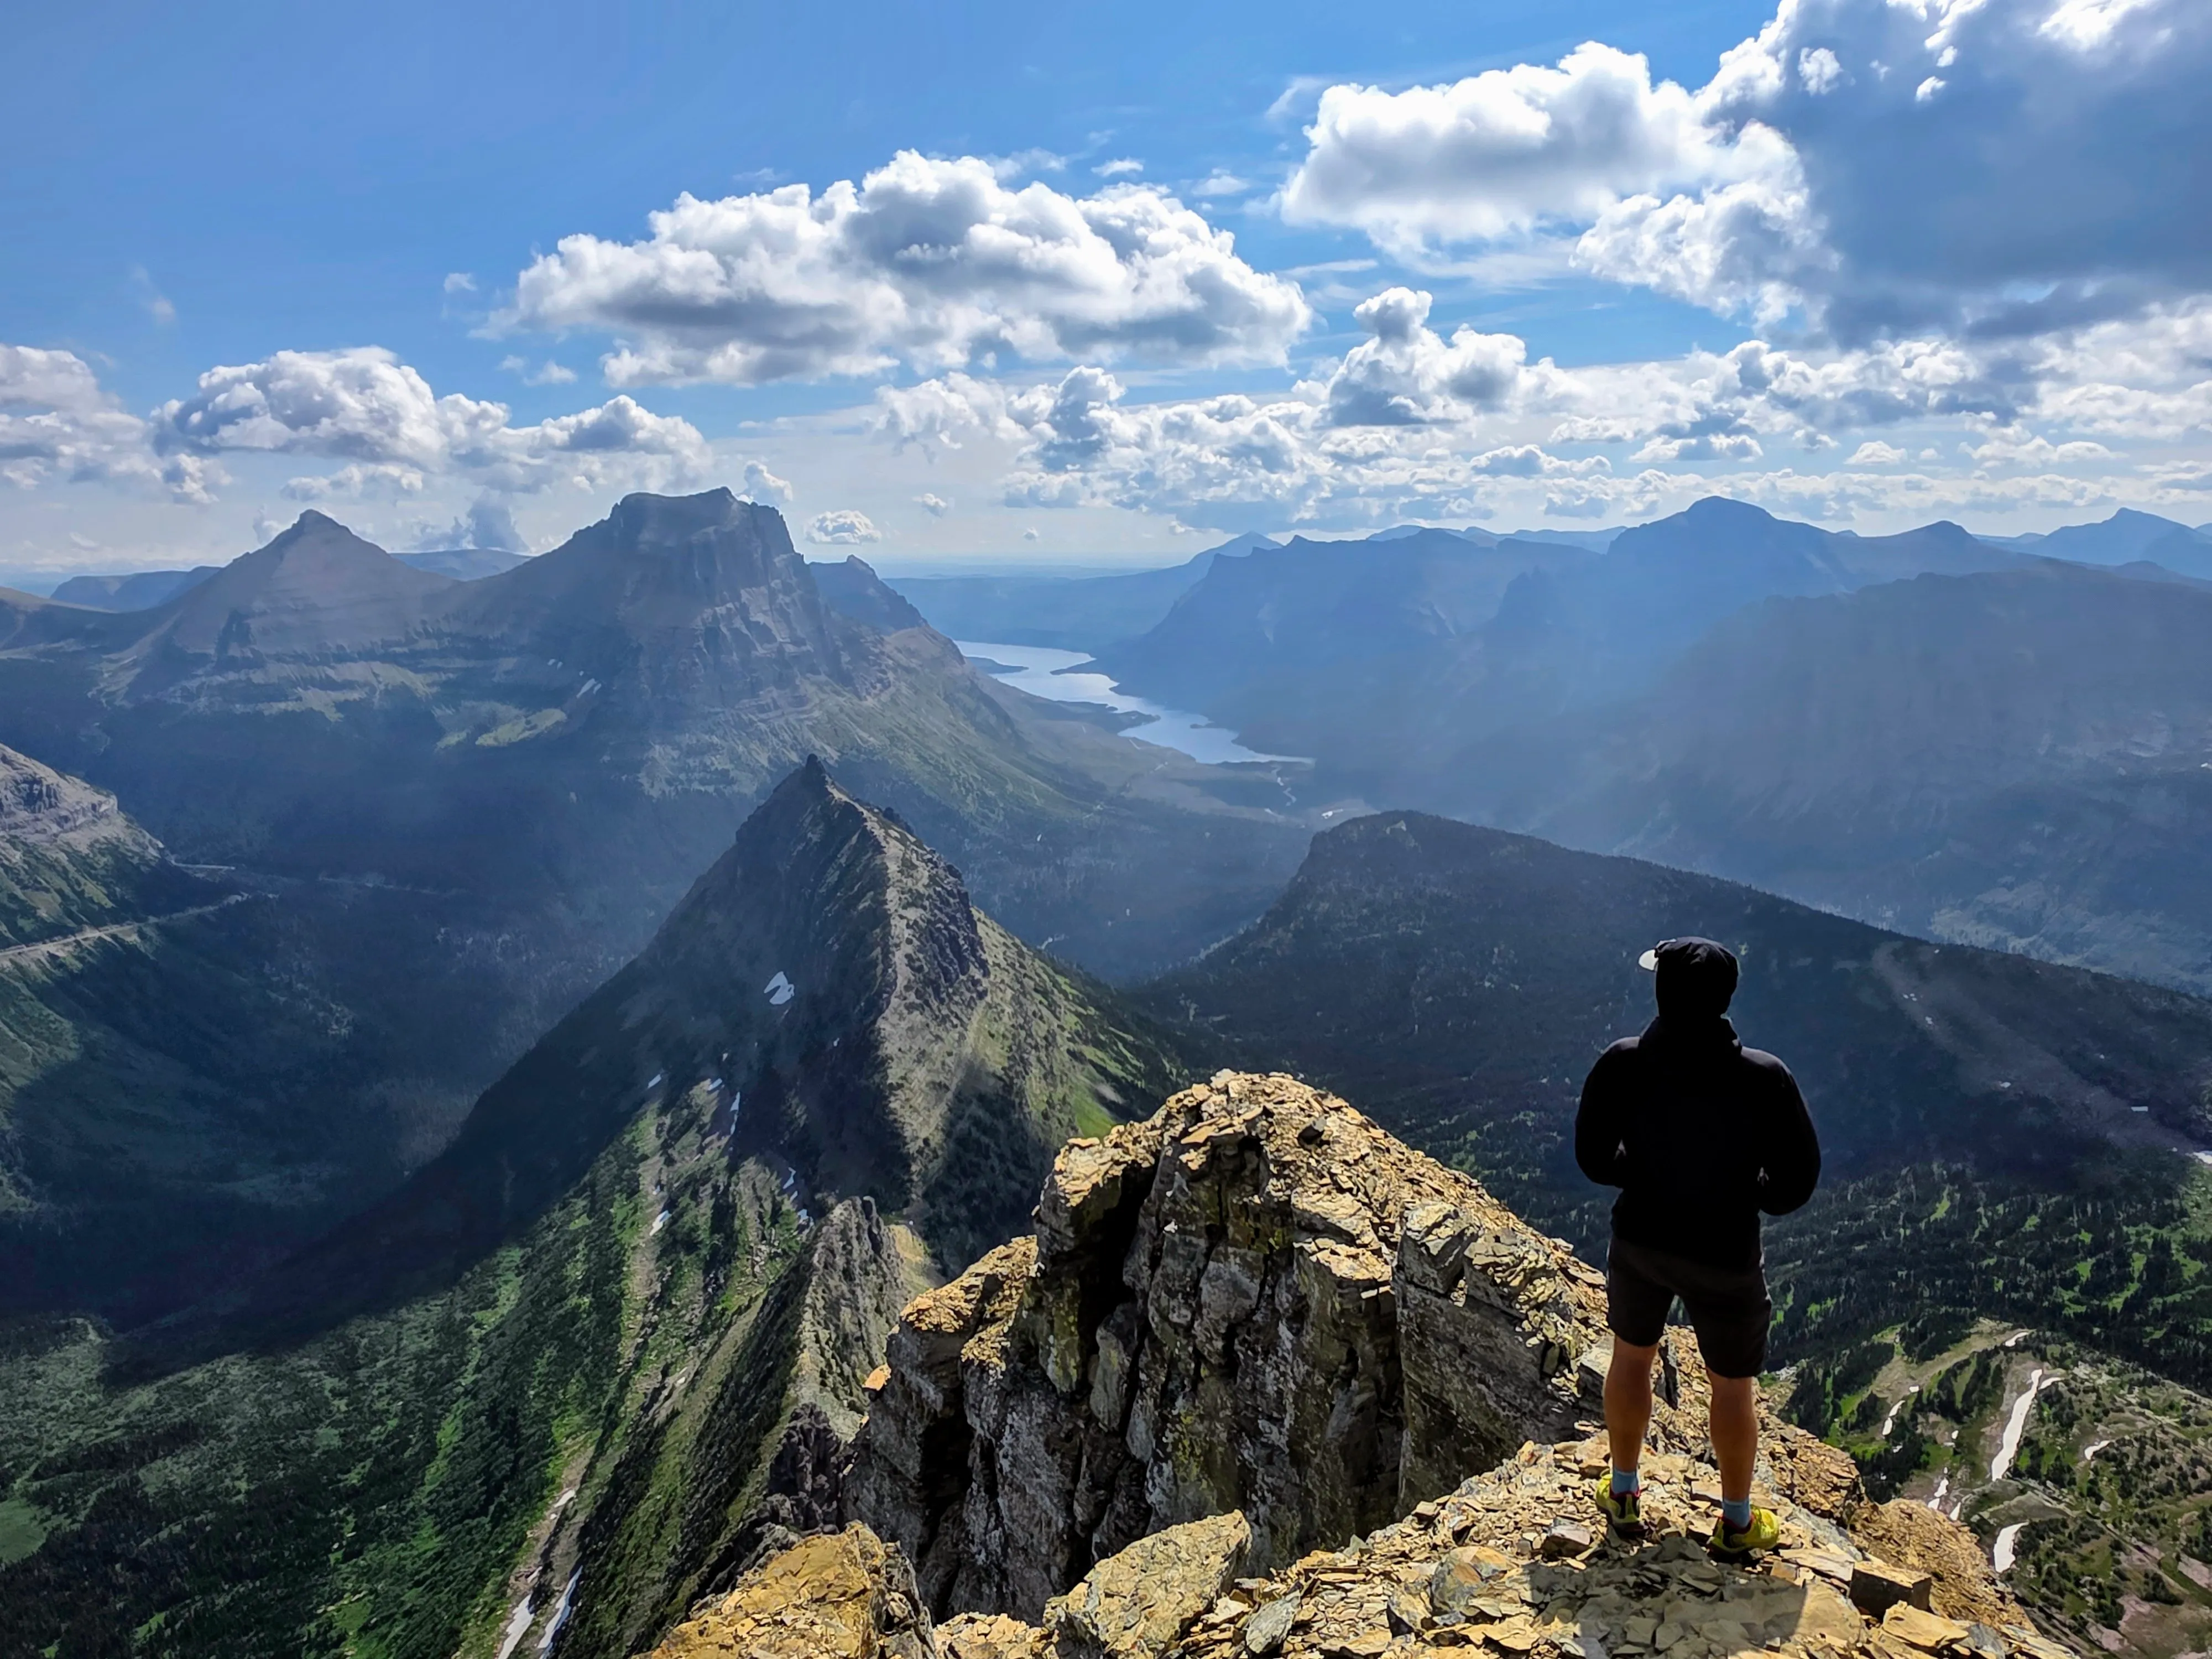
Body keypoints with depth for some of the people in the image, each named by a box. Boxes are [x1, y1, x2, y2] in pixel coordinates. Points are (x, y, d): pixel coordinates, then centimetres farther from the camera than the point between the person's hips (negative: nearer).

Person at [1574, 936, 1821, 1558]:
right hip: (1725, 1256, -1)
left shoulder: (1622, 1065, -20)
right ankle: (1737, 1521, 38)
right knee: (1733, 1385, 20)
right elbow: (1794, 1185, -14)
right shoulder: (1764, 1079, -23)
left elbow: (1594, 1160, -8)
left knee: (1632, 1356, 25)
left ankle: (1623, 1495, 40)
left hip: (1640, 1242, 2)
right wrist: (1741, 1187, 5)